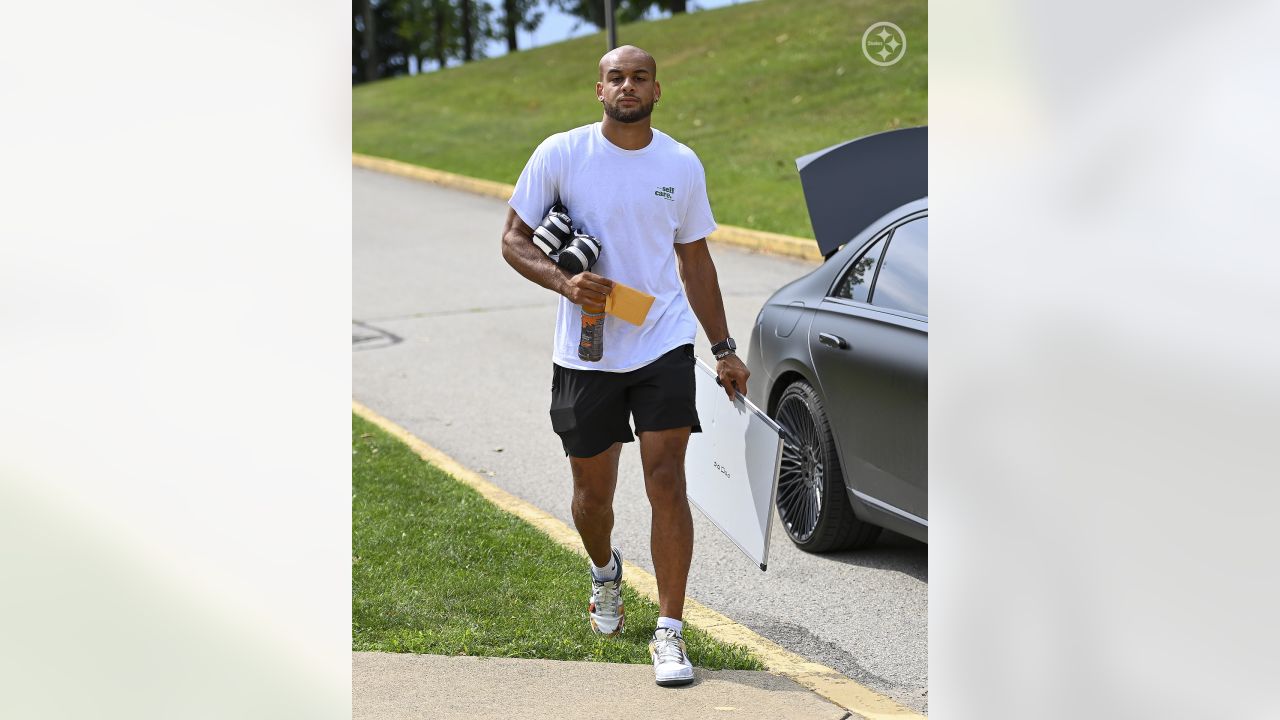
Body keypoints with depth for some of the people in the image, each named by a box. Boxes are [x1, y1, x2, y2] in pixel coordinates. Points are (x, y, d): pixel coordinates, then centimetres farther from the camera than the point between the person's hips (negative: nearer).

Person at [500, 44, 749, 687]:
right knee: (593, 493, 11)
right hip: (584, 355, 0)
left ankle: (670, 633, -5)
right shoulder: (561, 154, -3)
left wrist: (723, 349, 14)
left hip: (664, 345, 0)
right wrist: (564, 281, -19)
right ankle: (605, 572, 45)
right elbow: (514, 238, 0)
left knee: (666, 483, -9)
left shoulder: (682, 165, 4)